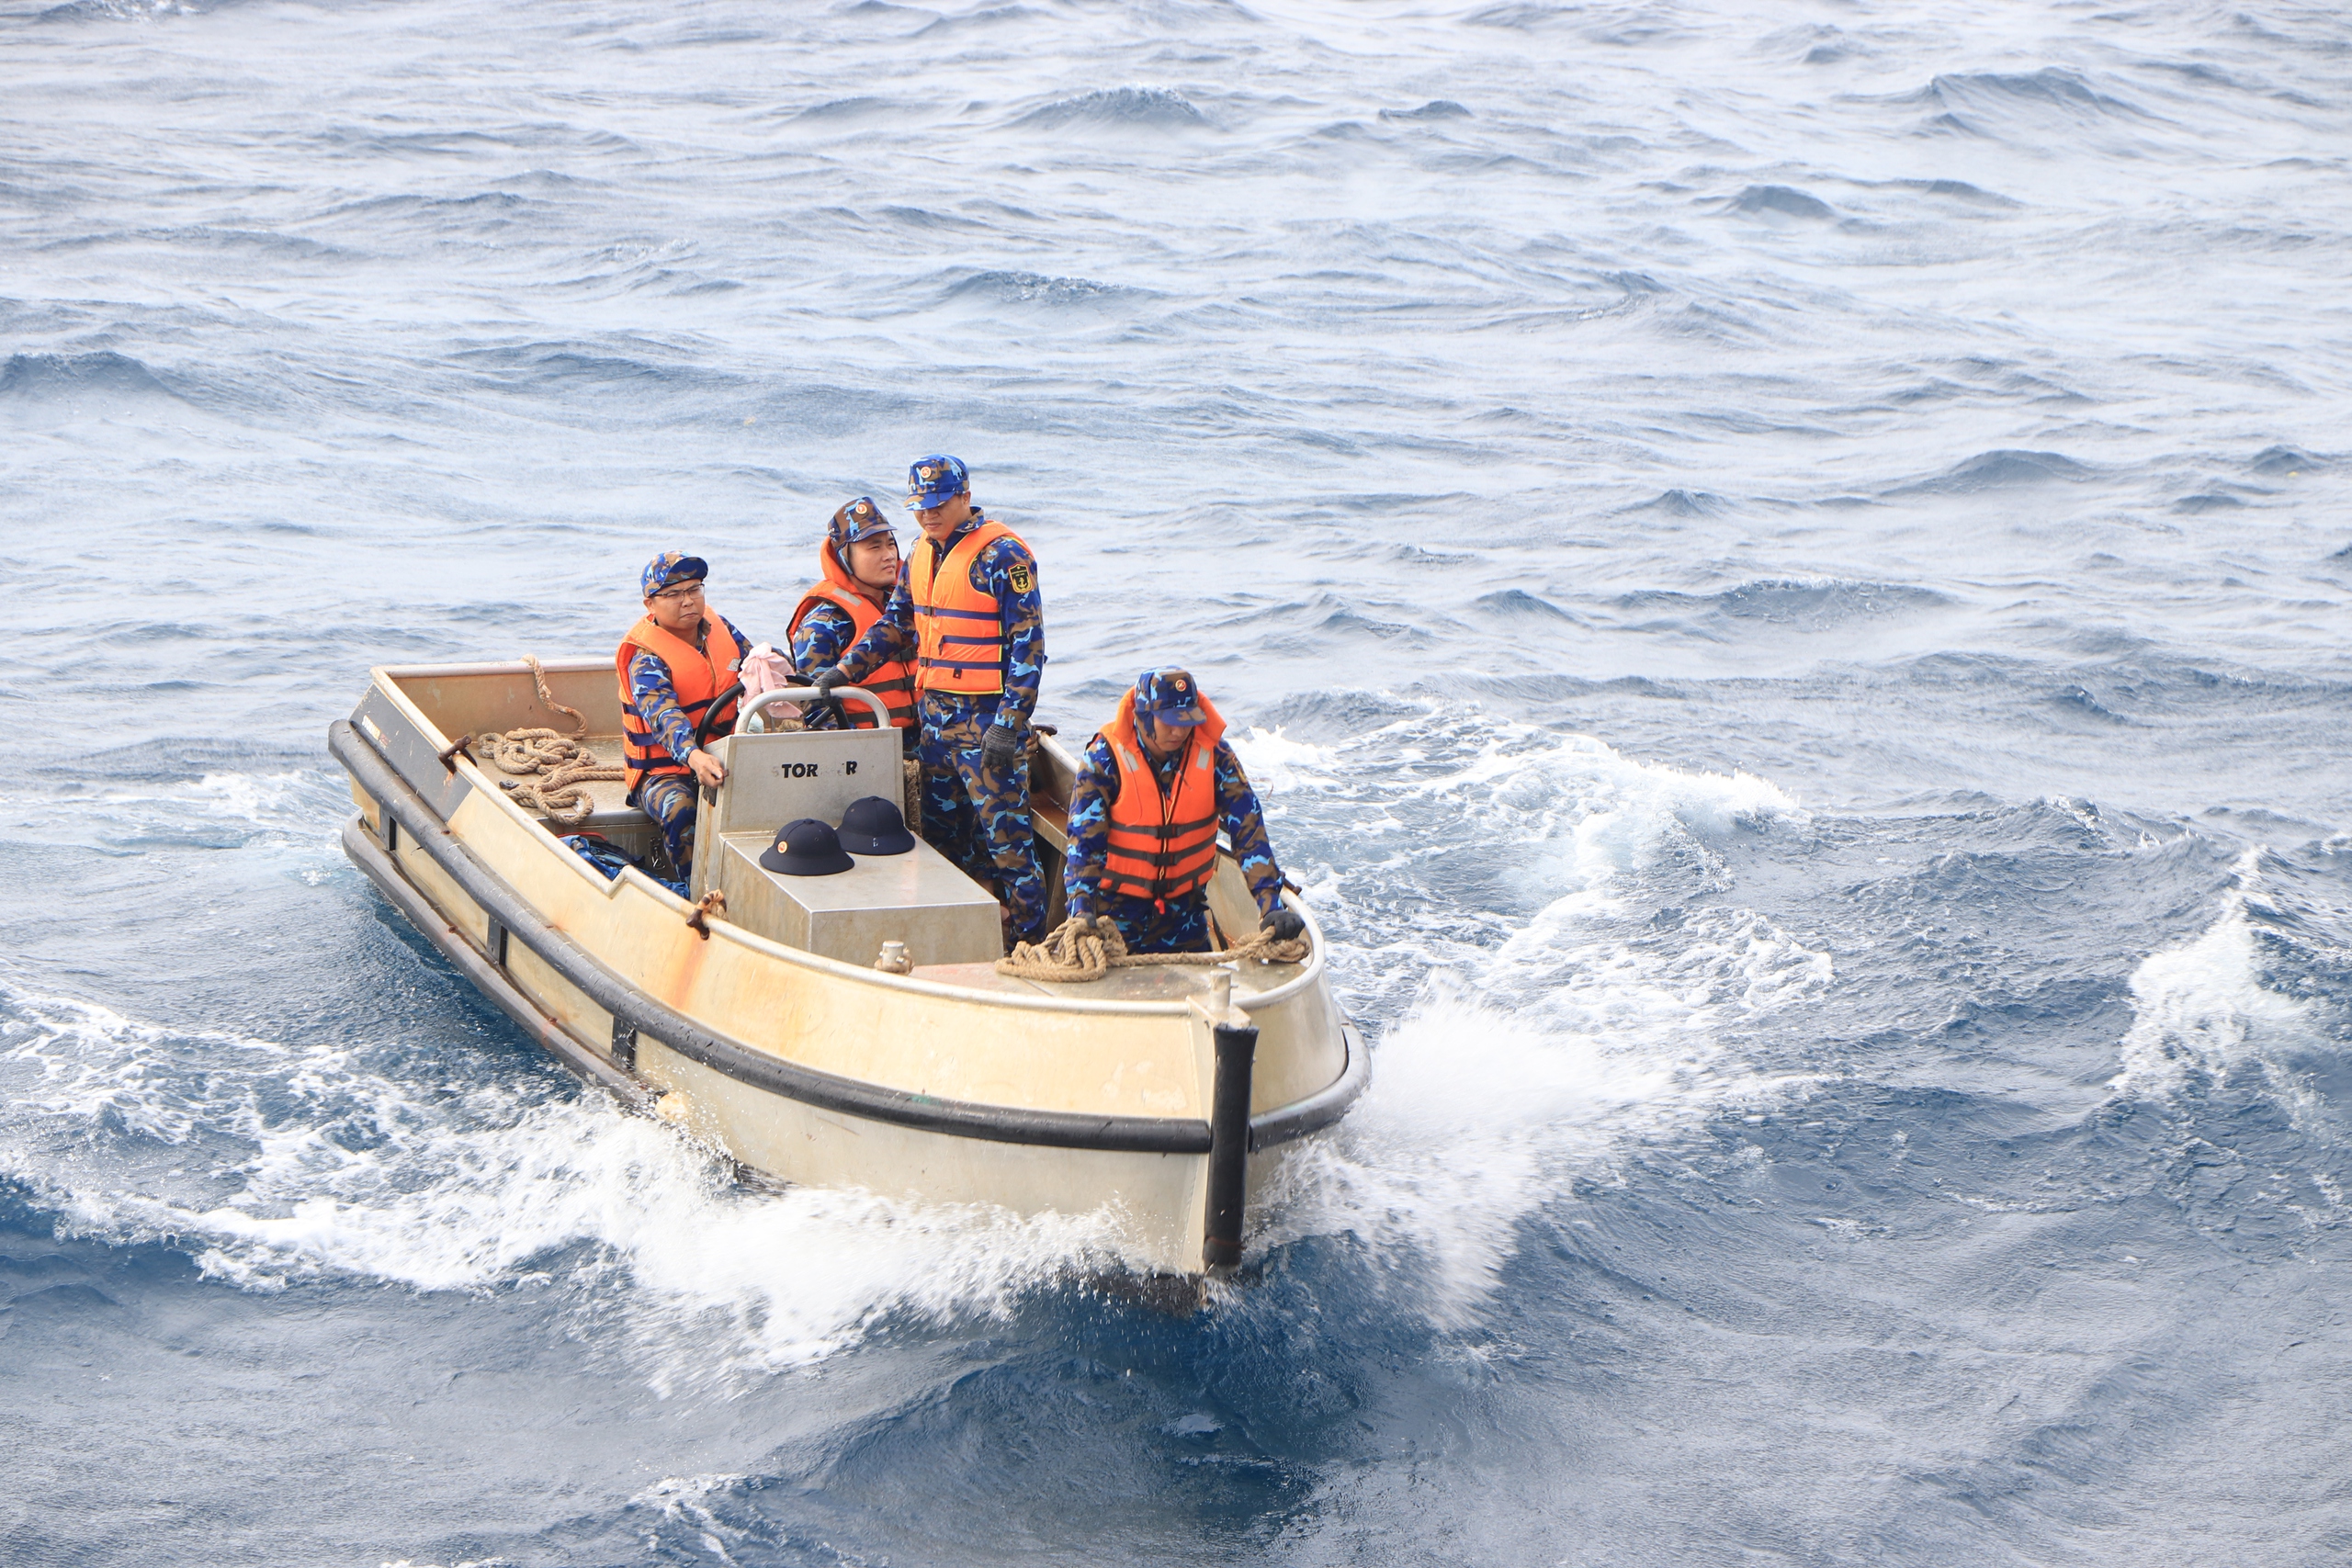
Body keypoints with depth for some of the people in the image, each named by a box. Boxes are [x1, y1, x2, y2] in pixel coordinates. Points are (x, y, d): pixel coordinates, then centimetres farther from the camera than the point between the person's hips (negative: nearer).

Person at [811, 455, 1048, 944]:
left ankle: (1027, 942, -5)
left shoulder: (1003, 555, -12)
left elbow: (1027, 645, -15)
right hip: (933, 715, 9)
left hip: (987, 716, -8)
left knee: (1005, 832, -9)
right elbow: (897, 624, 23)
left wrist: (1009, 723, -20)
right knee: (942, 830, 12)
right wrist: (844, 671, 11)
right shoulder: (922, 554, 13)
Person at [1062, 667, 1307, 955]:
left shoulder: (1213, 754, -11)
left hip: (1184, 907, 3)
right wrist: (1081, 909, -37)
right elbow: (1084, 839, -22)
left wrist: (1271, 905, -25)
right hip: (1116, 905, -3)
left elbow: (1249, 830, -14)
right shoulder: (1104, 758, -17)